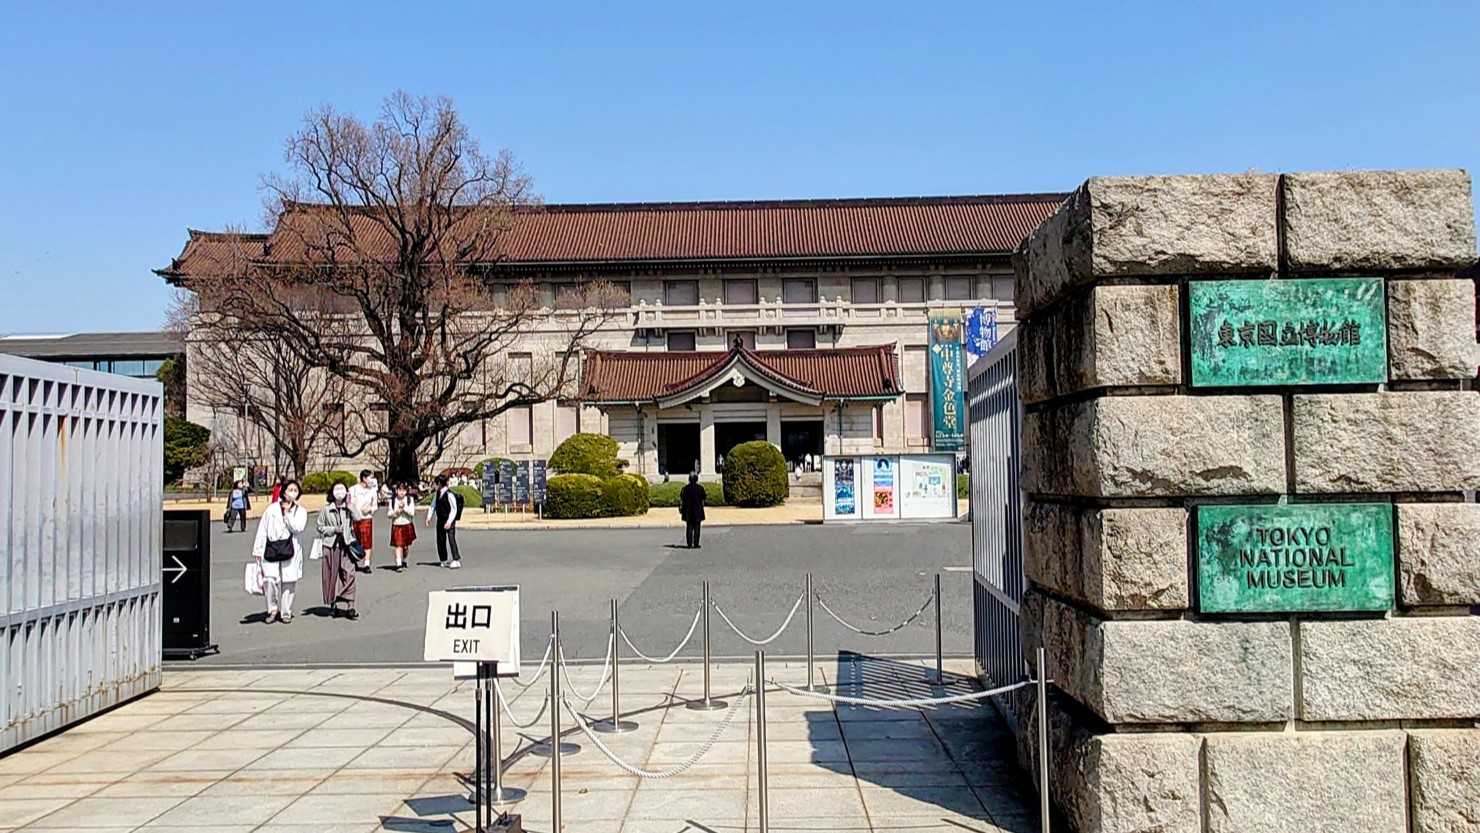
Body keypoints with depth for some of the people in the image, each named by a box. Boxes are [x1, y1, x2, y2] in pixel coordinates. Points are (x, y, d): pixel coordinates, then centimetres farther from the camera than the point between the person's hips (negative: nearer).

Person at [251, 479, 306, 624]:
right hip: (271, 549, 0)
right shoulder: (271, 509, 10)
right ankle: (273, 608, 6)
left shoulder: (300, 511, 11)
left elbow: (297, 528, -7)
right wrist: (258, 551, 7)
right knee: (269, 580, -14)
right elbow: (262, 531, 10)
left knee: (288, 582, 0)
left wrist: (287, 513, -3)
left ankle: (286, 613, 14)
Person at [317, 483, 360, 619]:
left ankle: (350, 606, -9)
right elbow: (320, 527, 6)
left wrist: (349, 504, -12)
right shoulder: (326, 509, 4)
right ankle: (332, 605, 18)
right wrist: (334, 529, -7)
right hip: (331, 545, 0)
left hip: (346, 544, 0)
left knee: (349, 574, -8)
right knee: (331, 575, 5)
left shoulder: (349, 508, 7)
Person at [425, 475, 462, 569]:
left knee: (451, 538, -15)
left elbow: (454, 509, -16)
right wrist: (429, 517, 1)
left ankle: (457, 559, -15)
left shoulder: (449, 494, -18)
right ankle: (443, 560, 20)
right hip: (440, 520, 8)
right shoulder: (437, 494, 7)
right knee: (440, 540, 10)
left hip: (449, 521, -8)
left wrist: (449, 522, -22)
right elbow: (433, 505, 15)